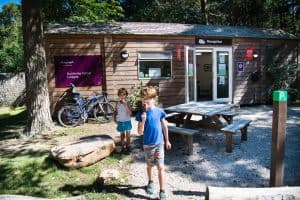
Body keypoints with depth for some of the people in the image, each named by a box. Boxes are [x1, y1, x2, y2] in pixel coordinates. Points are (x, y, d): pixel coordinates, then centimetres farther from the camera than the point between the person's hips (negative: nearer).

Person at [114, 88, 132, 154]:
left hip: (127, 121, -2)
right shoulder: (117, 103, -3)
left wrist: (125, 105, -26)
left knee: (128, 135, 8)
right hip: (120, 122, 2)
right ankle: (123, 147, 24)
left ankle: (128, 147, 24)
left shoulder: (127, 103, -11)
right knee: (122, 135, 13)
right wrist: (115, 118, -3)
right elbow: (116, 112, 7)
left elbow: (130, 113, -20)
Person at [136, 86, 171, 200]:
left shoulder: (159, 112, -9)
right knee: (149, 165, 19)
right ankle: (150, 182, 45)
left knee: (160, 167, -2)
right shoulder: (141, 114, -11)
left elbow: (164, 126, 5)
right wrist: (143, 120, -27)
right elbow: (139, 132, -12)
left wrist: (167, 140, 11)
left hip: (159, 143, -1)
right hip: (147, 145, 1)